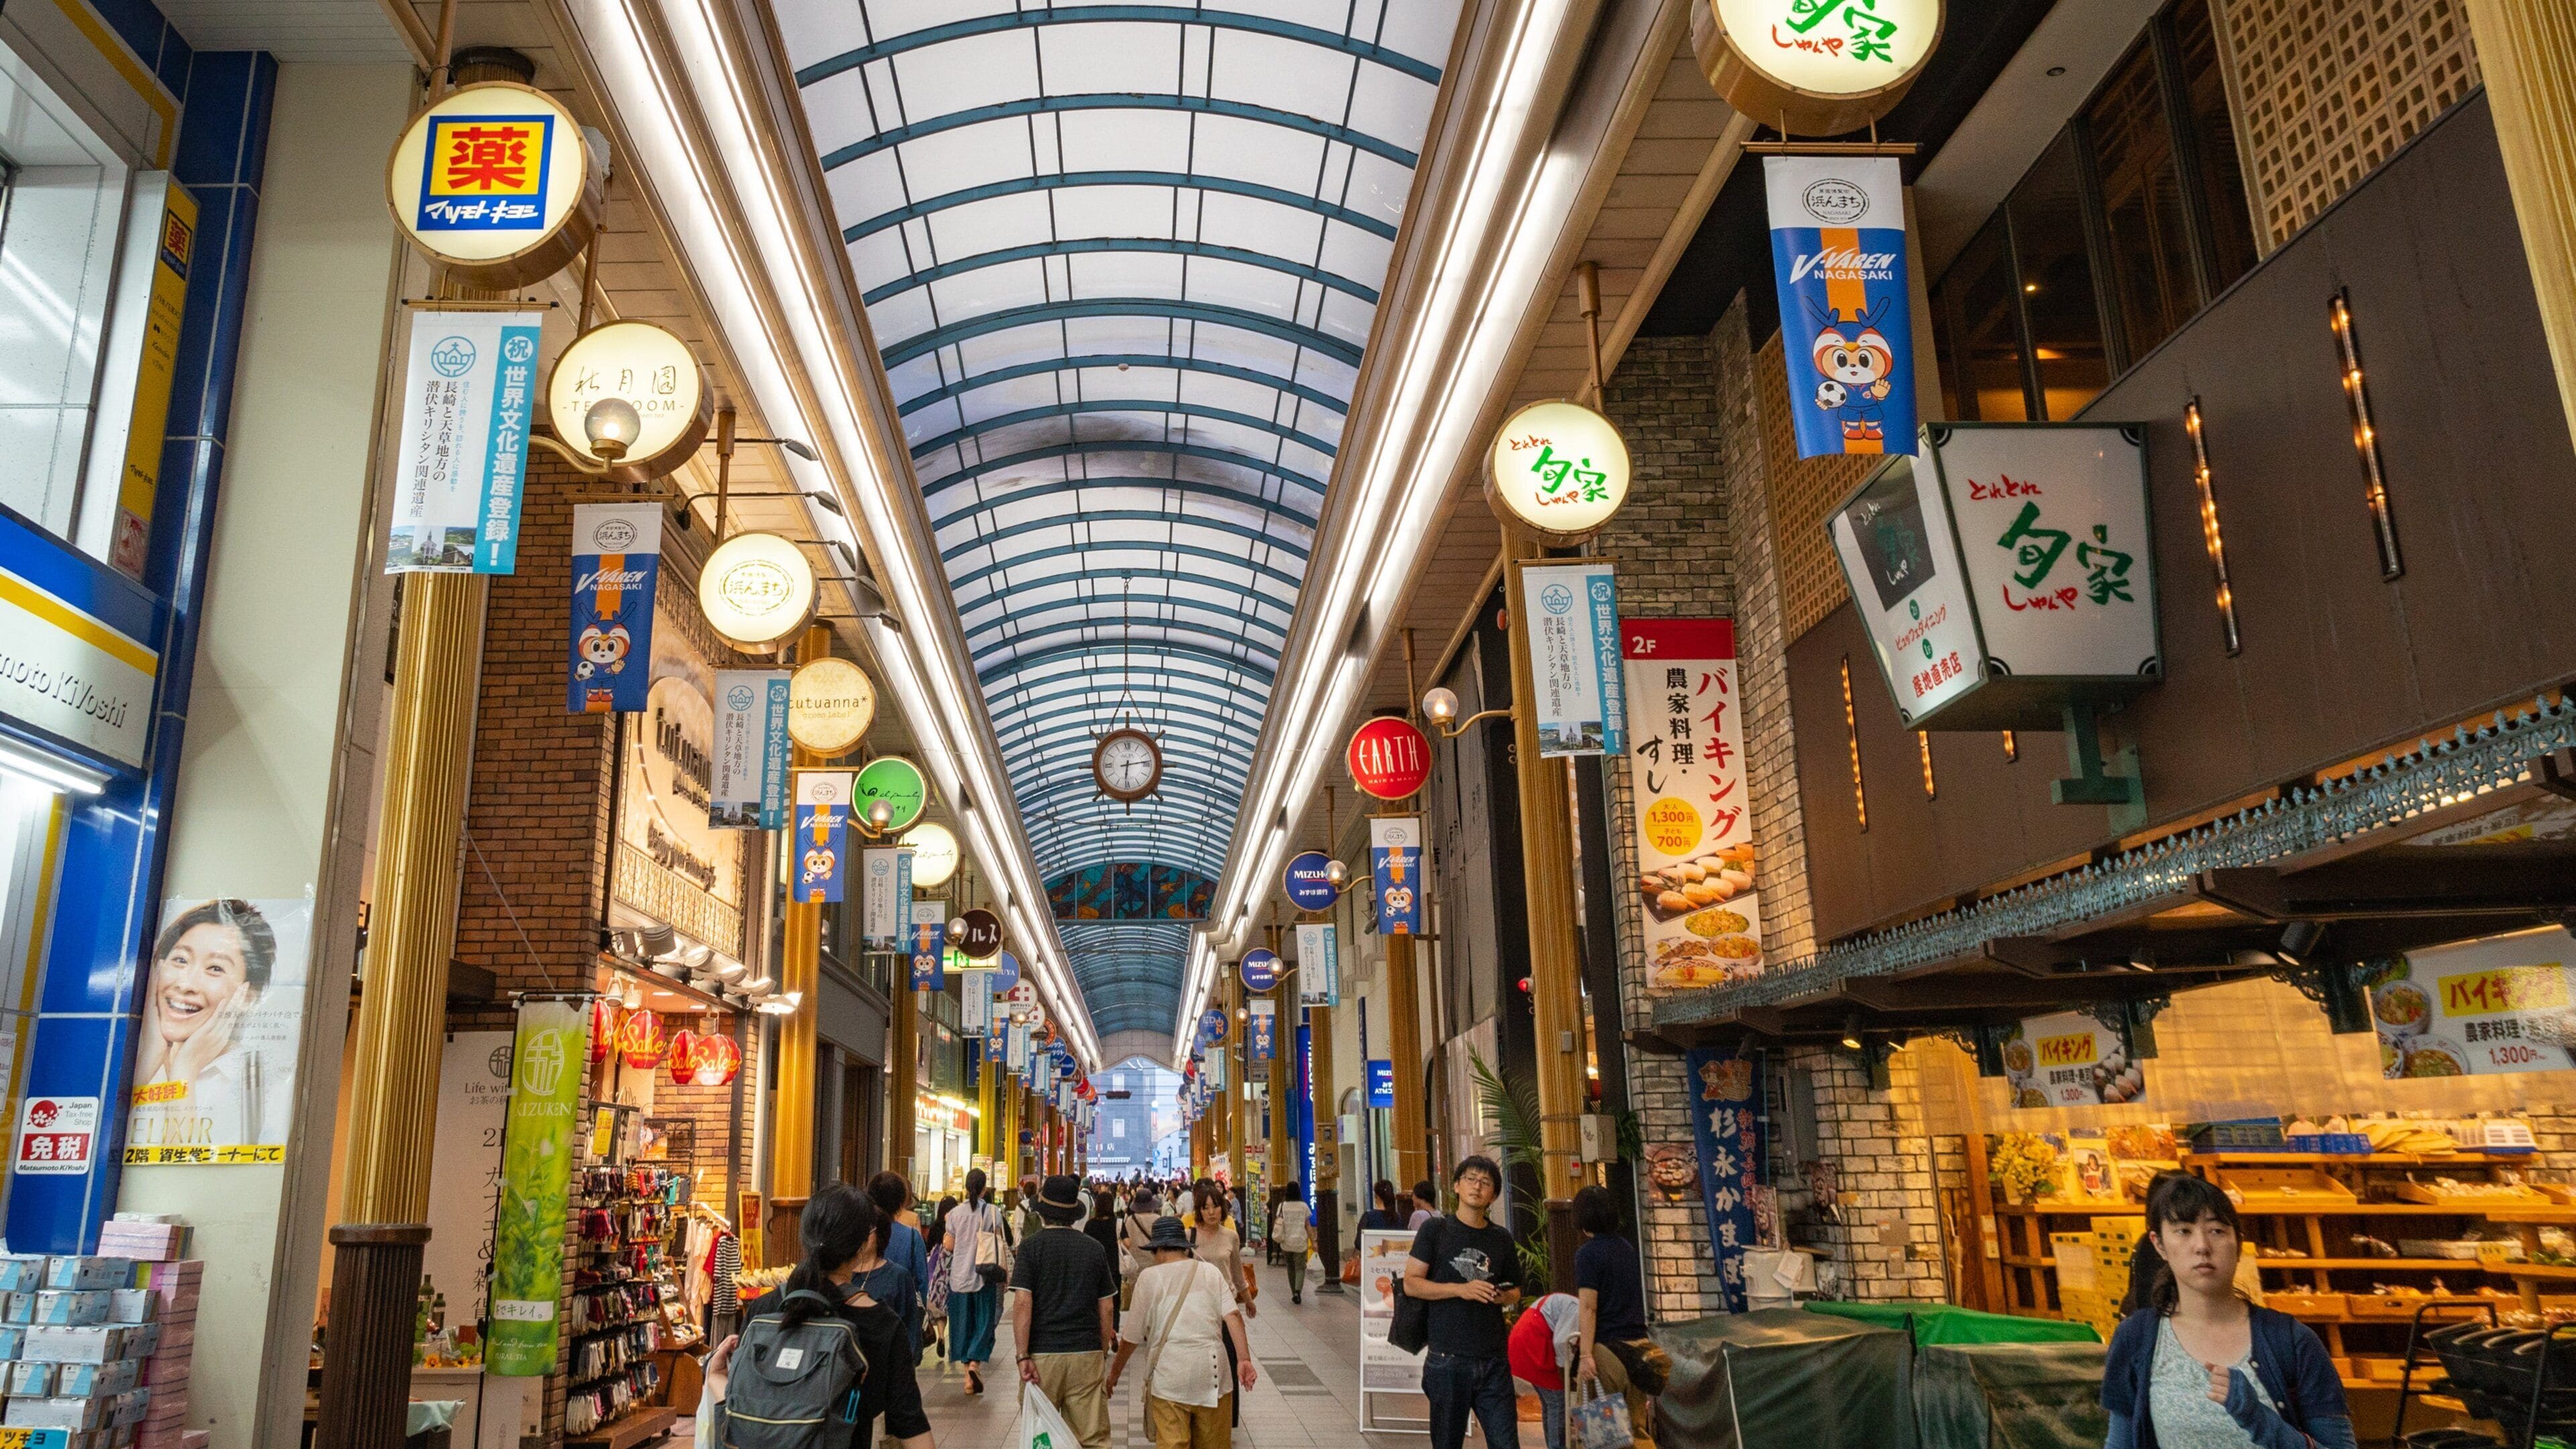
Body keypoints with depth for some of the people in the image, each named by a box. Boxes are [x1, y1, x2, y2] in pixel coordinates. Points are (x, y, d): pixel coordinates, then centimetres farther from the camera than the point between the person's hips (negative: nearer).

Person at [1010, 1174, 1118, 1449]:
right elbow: (1107, 1307, 8)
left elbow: (1022, 1303, -11)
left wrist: (1023, 1356, -10)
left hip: (1043, 1354, -2)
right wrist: (1103, 1349, 18)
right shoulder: (1094, 1249, 5)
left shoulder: (1031, 1247, -3)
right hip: (1087, 1354, 2)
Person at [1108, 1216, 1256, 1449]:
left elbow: (1132, 1338, 3)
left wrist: (1114, 1374, 16)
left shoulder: (1149, 1277, 2)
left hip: (1169, 1374, -3)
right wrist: (1244, 1359, -10)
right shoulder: (1212, 1273, 10)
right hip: (1212, 1371, 3)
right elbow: (1233, 1316, -4)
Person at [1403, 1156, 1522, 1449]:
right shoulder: (1435, 1230, 0)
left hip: (1494, 1359, 3)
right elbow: (1411, 1284, -5)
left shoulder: (1502, 1240, 10)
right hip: (1448, 1359, -2)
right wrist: (1461, 1289, -16)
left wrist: (1504, 1297, -3)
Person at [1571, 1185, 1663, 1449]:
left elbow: (1589, 1308, -14)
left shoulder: (1588, 1253, -8)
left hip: (1608, 1347, -6)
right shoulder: (1628, 1248, 13)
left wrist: (1585, 1354, -16)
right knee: (1638, 1427, 10)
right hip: (1639, 1345, 6)